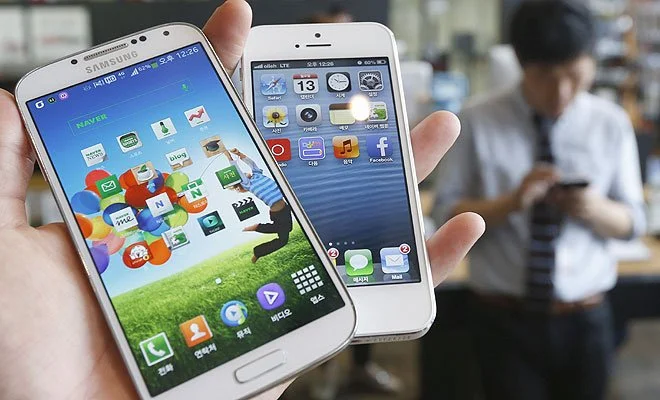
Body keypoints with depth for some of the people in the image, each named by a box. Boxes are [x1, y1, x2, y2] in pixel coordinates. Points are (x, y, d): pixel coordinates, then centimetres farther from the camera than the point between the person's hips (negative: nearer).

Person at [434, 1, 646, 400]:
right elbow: (448, 214, -8)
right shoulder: (478, 123, -7)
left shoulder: (612, 124, 0)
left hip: (584, 321, 3)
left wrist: (595, 209, -19)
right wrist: (511, 201, -24)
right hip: (505, 320, -2)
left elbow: (633, 221, 3)